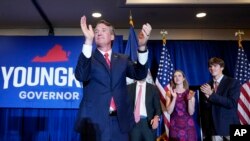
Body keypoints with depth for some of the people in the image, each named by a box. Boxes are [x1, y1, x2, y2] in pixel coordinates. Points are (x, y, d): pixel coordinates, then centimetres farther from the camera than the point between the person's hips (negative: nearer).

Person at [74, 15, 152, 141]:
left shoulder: (122, 59, 12)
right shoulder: (88, 58, 3)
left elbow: (140, 74, -3)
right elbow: (80, 76, -17)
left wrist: (142, 46, -19)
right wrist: (88, 41, -25)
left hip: (120, 121, 3)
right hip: (94, 121, -2)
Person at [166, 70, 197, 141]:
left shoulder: (190, 92, 1)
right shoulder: (169, 93, 1)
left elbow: (191, 112, -4)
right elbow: (169, 111, -8)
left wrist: (189, 99, -18)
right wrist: (174, 98, -17)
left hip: (188, 125, 0)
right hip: (175, 126, 0)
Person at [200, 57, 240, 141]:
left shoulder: (233, 83, -5)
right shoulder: (207, 85, 7)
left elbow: (232, 103, -17)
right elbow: (205, 107, 5)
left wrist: (211, 94, -20)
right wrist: (207, 97, -15)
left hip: (230, 126, -3)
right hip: (214, 127, 3)